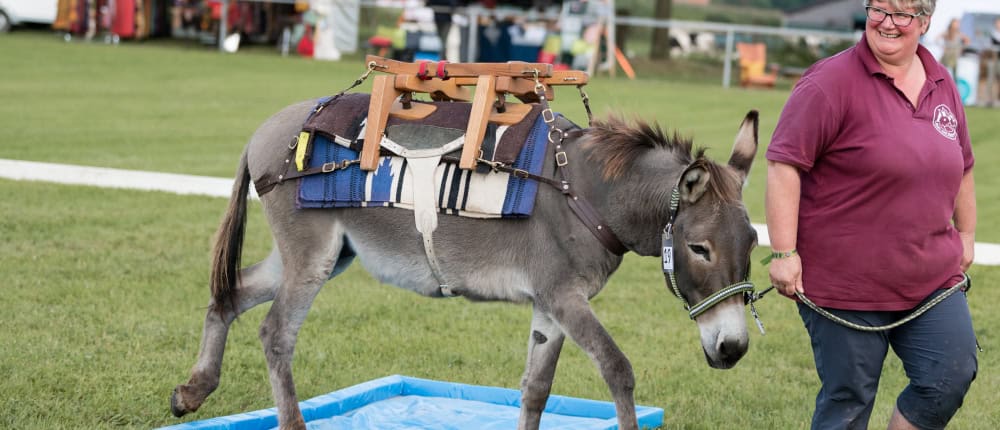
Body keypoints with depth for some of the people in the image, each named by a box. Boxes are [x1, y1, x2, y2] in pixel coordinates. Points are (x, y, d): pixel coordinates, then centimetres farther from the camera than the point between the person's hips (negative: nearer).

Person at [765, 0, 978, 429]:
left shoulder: (942, 85, 9)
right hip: (845, 280, -6)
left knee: (952, 374, -5)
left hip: (933, 277, 6)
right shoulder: (832, 82, -12)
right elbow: (784, 164, -16)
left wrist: (966, 235, 23)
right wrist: (784, 253, -20)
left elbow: (961, 167, 23)